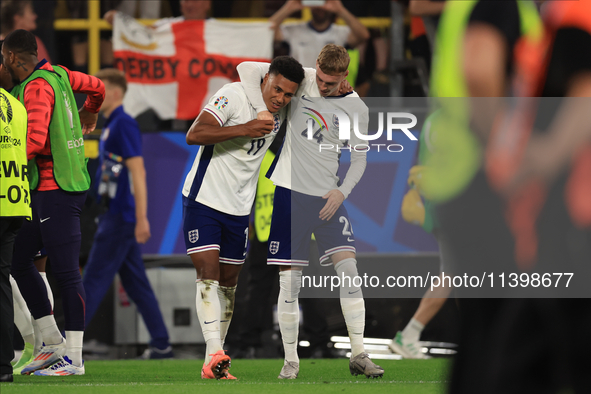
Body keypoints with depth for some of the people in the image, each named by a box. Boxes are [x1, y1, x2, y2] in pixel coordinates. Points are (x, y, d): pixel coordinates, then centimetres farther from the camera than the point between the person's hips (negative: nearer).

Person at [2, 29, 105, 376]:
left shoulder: (37, 87, -14)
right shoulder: (57, 74, 13)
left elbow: (35, 140, -27)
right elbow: (97, 87, 30)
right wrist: (89, 114, 50)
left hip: (57, 189, -10)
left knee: (66, 271, -7)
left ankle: (74, 358, -5)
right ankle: (54, 344, 15)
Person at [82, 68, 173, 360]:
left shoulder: (124, 125, -13)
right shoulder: (110, 126, 17)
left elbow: (137, 171, -20)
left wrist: (141, 218, -24)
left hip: (121, 216, -10)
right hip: (115, 215, 10)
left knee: (94, 279, -9)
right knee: (135, 282, 10)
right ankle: (160, 344, 12)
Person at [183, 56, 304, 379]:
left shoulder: (281, 116, 4)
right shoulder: (234, 95, -17)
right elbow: (194, 135, -26)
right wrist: (243, 129, -32)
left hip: (238, 209, 7)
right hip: (204, 198, -7)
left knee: (228, 283, 8)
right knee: (208, 274, -16)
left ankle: (213, 366, 14)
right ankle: (215, 354, -26)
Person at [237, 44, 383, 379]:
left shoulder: (357, 109, 0)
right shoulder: (300, 80, -5)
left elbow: (359, 158, 9)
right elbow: (247, 70, -4)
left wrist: (342, 191, -6)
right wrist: (262, 109, -16)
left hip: (327, 197, 2)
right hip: (290, 191, -2)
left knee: (348, 267, -10)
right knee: (290, 279, -4)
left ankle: (359, 355, -6)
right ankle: (291, 360, 6)